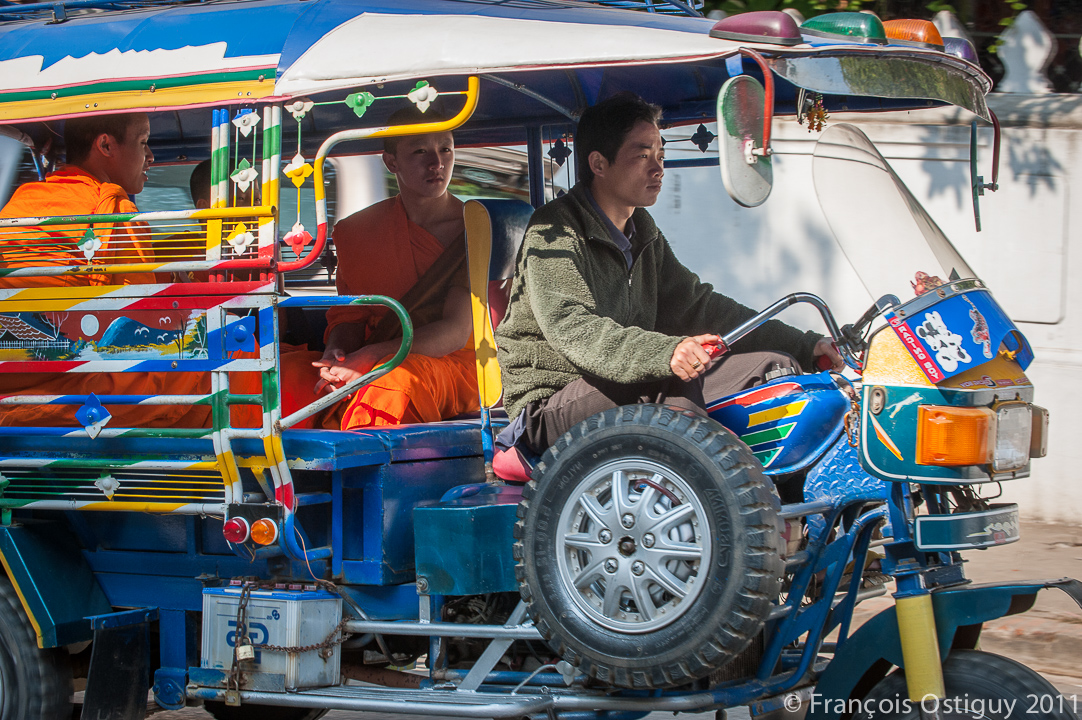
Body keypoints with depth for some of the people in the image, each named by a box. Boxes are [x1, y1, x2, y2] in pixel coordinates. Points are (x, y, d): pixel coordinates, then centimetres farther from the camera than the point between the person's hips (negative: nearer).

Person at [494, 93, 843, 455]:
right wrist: (667, 353, -45)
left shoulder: (642, 231, 16)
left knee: (772, 367, -6)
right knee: (672, 382, -36)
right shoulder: (554, 233, -12)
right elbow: (572, 330, -28)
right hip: (551, 403, -8)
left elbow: (697, 304, 18)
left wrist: (803, 346, 10)